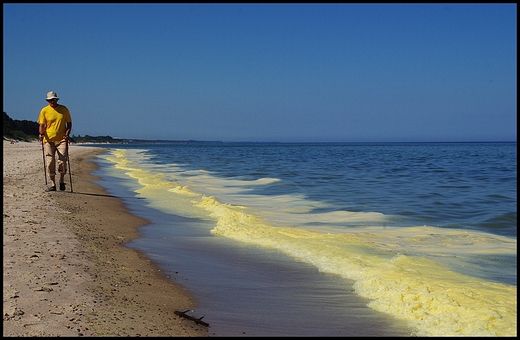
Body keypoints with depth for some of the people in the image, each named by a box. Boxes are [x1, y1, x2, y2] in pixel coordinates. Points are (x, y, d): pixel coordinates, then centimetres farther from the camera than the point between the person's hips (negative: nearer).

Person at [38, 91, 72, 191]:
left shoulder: (64, 109, 5)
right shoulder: (44, 111, 5)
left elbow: (69, 123, 11)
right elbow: (41, 125, 7)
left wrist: (67, 134, -5)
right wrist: (41, 133, -14)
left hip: (62, 139, -1)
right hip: (48, 140, 1)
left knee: (62, 161, -11)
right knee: (50, 162, -2)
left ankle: (62, 181, 11)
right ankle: (52, 184, 7)